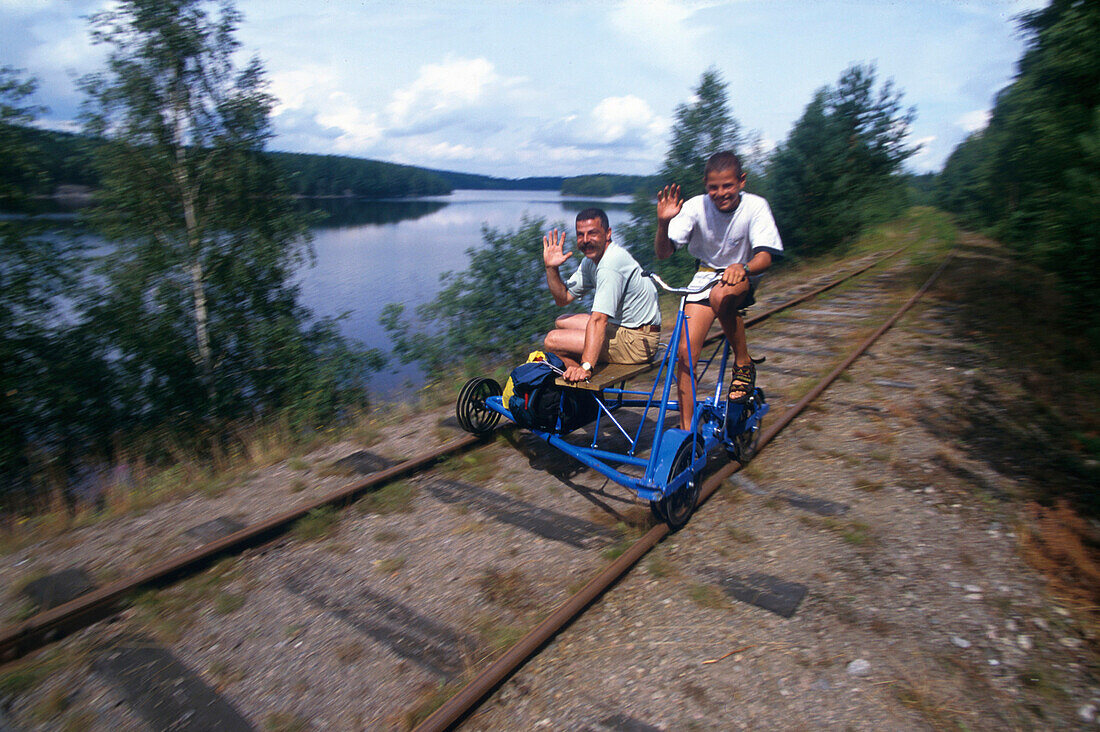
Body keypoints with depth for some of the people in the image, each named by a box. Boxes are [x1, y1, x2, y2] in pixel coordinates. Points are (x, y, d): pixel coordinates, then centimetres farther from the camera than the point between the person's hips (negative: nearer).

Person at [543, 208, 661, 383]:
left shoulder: (611, 264, -23)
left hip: (637, 343, -10)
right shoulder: (590, 260, 7)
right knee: (562, 322, 21)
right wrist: (551, 268, -4)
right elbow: (563, 298, 12)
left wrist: (586, 367, -39)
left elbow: (598, 319, -33)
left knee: (553, 340, -14)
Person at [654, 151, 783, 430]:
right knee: (686, 350, -12)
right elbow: (663, 252, -19)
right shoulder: (696, 206, -15)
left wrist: (742, 267, -49)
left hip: (743, 278, -2)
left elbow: (765, 256, -27)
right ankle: (686, 429, 1)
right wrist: (663, 223, -39)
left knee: (721, 296, -39)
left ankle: (743, 363, -13)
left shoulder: (755, 206, -17)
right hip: (706, 274, 2)